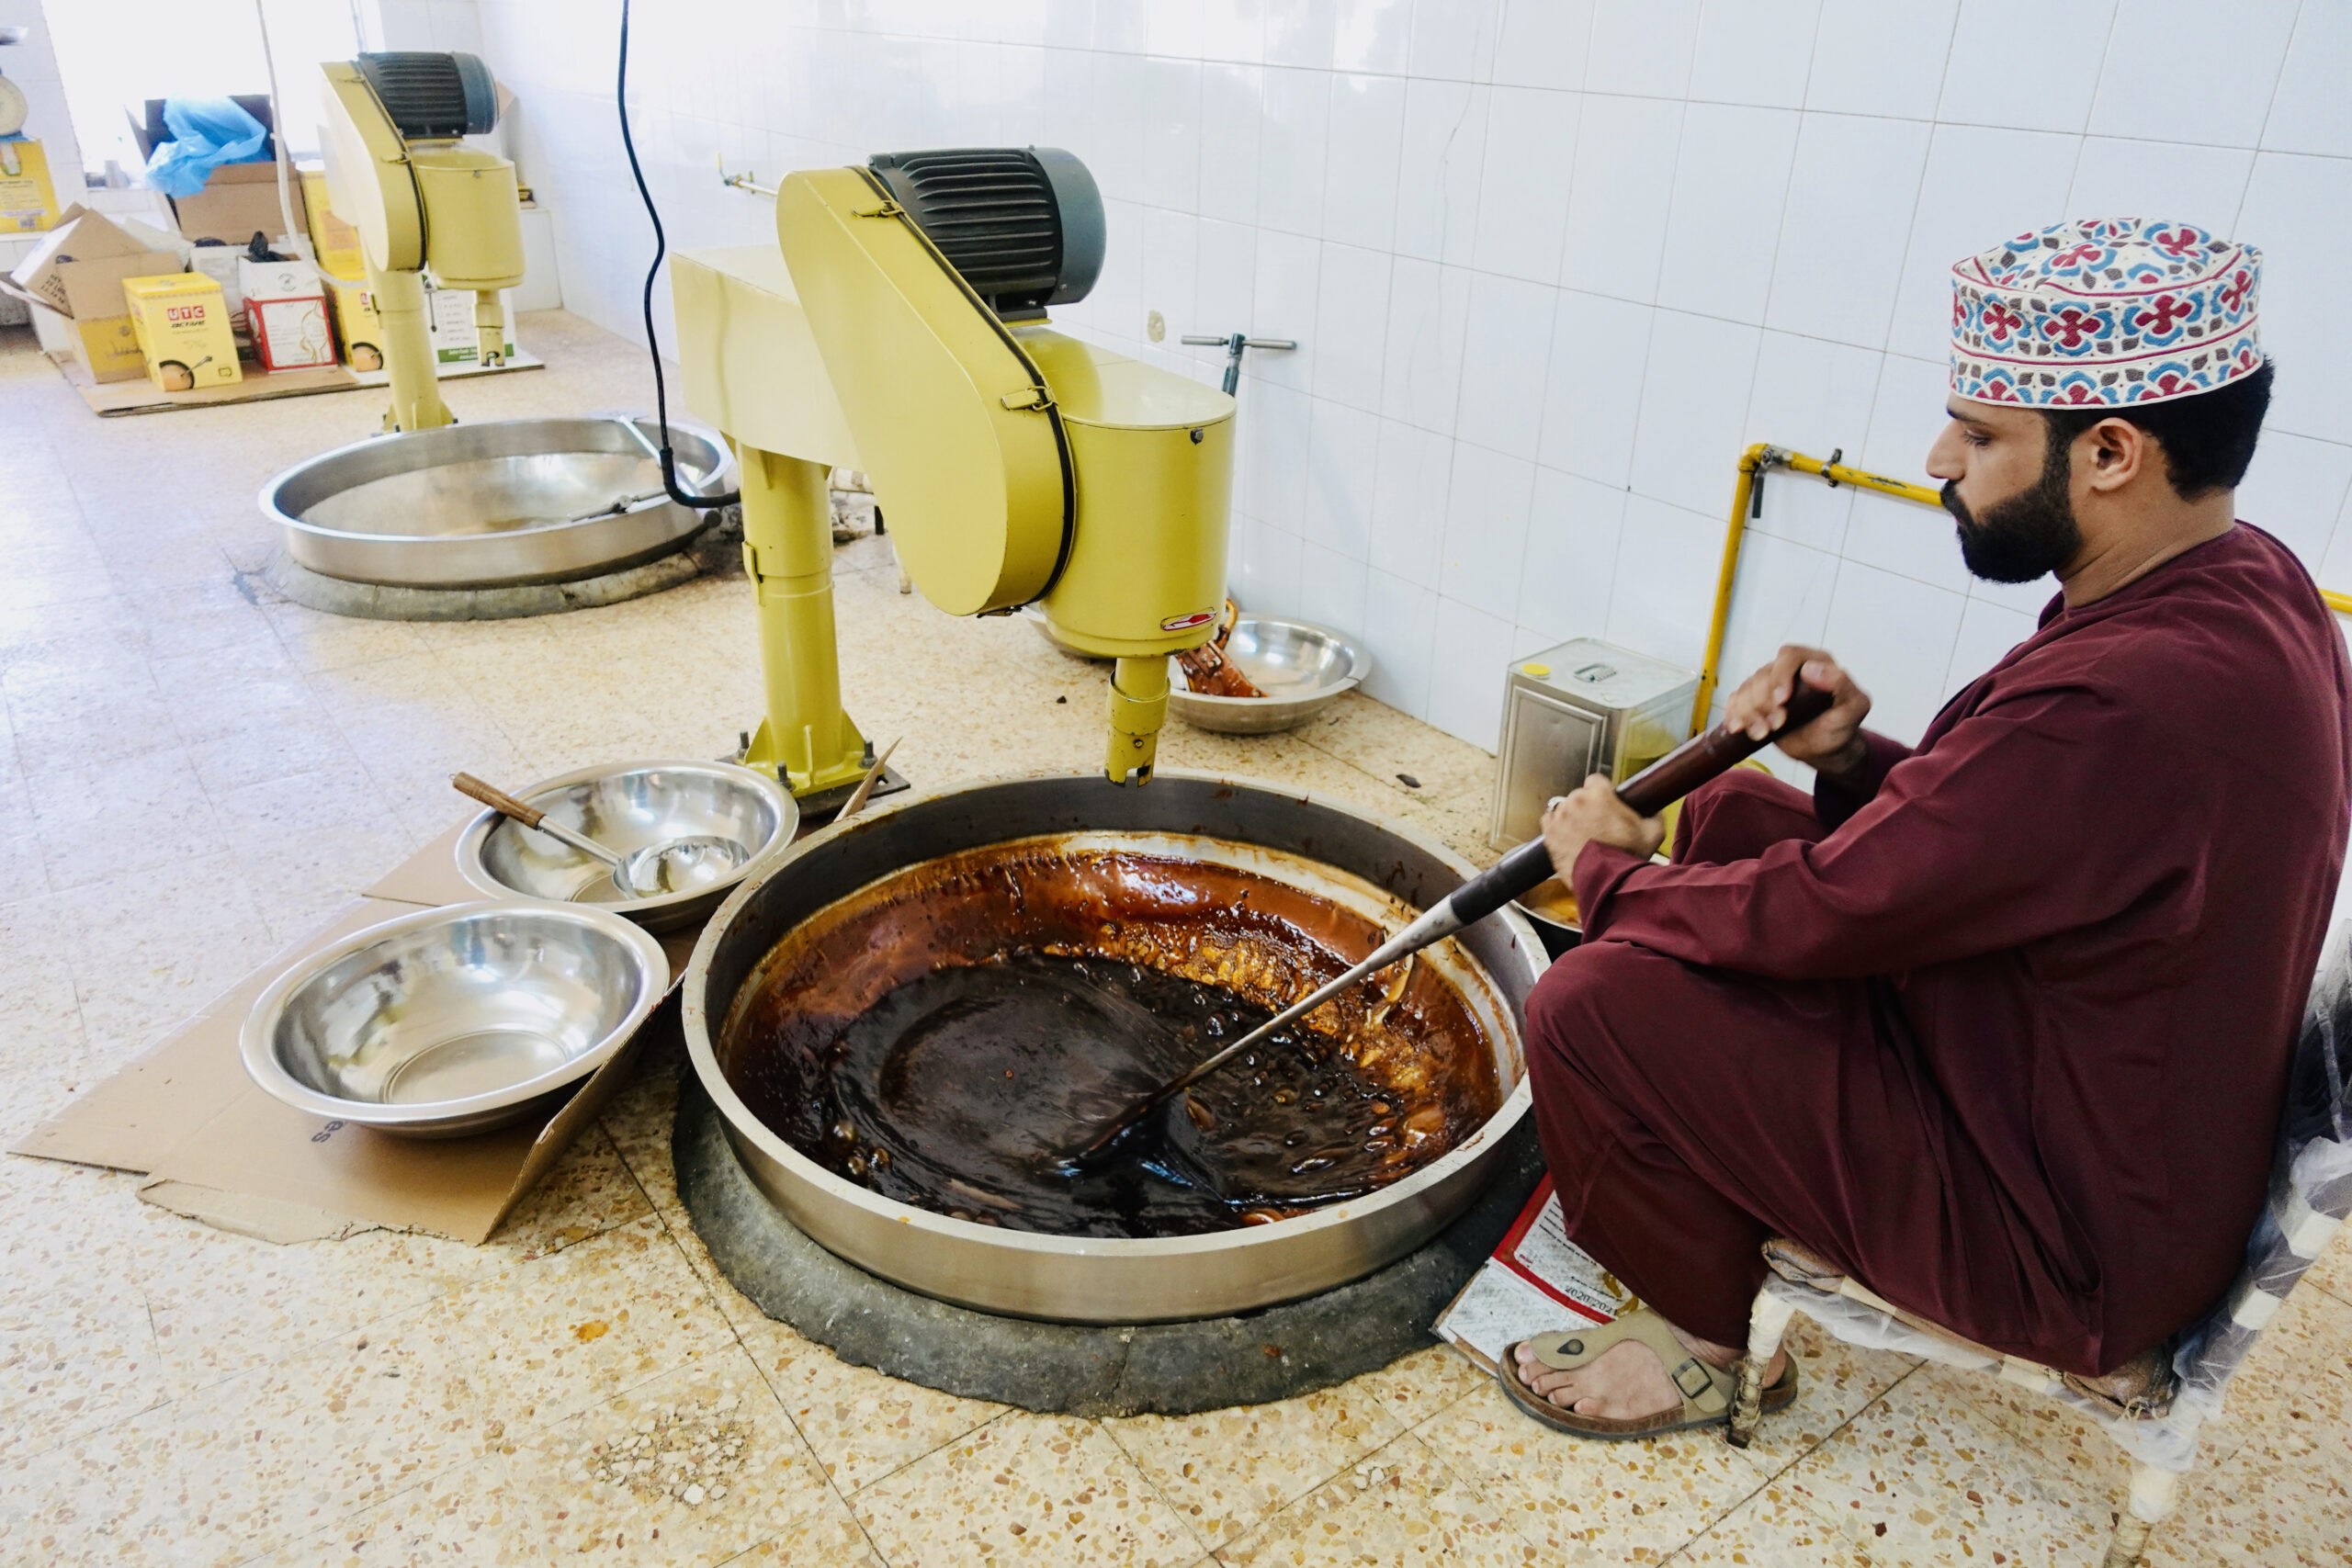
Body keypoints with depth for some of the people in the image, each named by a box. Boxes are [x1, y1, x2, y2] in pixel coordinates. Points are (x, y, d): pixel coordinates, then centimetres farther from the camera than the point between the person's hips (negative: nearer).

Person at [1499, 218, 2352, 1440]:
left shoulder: (2128, 698, -35)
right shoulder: (2245, 585, -2)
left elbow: (1826, 916, -26)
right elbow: (1984, 822, 7)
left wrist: (1609, 871, -9)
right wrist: (1853, 761, -10)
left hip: (2074, 1243, -10)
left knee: (1593, 1007, -19)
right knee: (1735, 814, 12)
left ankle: (1705, 1339, 10)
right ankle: (1731, 1164, 28)